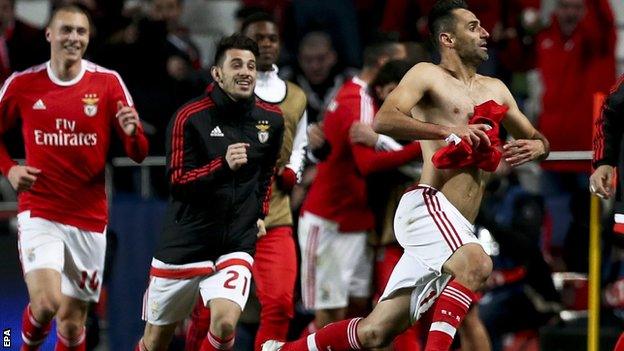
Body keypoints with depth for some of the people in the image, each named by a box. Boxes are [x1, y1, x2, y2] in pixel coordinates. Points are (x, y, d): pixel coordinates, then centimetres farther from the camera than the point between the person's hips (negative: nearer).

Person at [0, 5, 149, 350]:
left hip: (89, 218, 1)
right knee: (46, 302, -21)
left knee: (72, 320, 6)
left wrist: (131, 132, -24)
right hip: (40, 213, -1)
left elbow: (138, 154, -1)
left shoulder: (108, 83, -1)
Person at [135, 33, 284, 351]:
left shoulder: (271, 120, 3)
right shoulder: (190, 117, -10)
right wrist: (223, 165, -25)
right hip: (186, 240, -2)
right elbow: (177, 181, -12)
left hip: (237, 243, 2)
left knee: (224, 324, -23)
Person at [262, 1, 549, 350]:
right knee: (476, 263, -37)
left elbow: (536, 137, 32)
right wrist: (448, 130, -24)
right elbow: (383, 120, -14)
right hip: (428, 204, -7)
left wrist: (536, 147, 7)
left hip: (458, 228, 7)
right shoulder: (428, 75, 2)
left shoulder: (495, 90, 22)